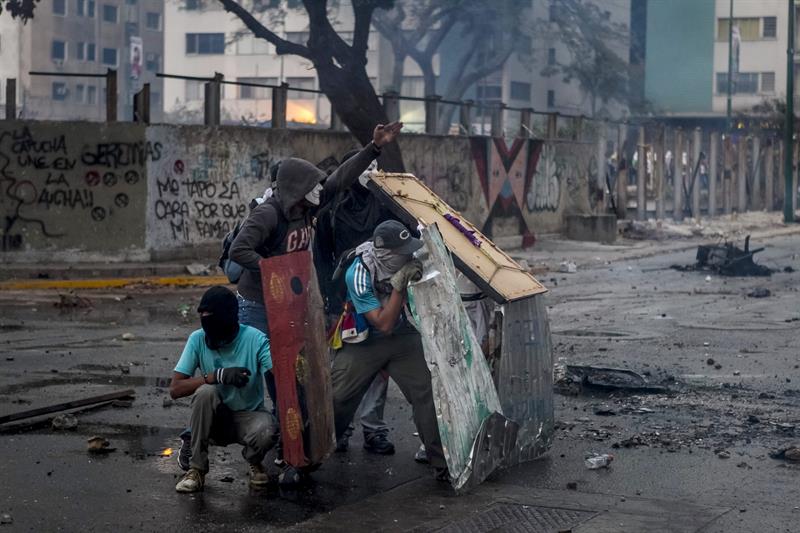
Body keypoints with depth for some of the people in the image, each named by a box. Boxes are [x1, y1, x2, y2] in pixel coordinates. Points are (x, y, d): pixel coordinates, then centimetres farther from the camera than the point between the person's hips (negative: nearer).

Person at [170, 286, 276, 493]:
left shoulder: (255, 340, -17)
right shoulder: (198, 340, -12)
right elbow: (175, 389, -16)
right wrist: (218, 375, -29)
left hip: (249, 415, -1)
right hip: (215, 420, 1)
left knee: (265, 432, -35)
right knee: (205, 392, -31)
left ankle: (254, 461, 4)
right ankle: (197, 469, -16)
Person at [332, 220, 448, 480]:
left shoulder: (406, 261, -14)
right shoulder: (358, 275, -26)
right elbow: (384, 324, -27)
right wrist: (399, 285, -35)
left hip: (403, 338, 3)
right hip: (364, 341, -3)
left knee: (428, 393, -11)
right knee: (335, 399, -5)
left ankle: (443, 461, -3)